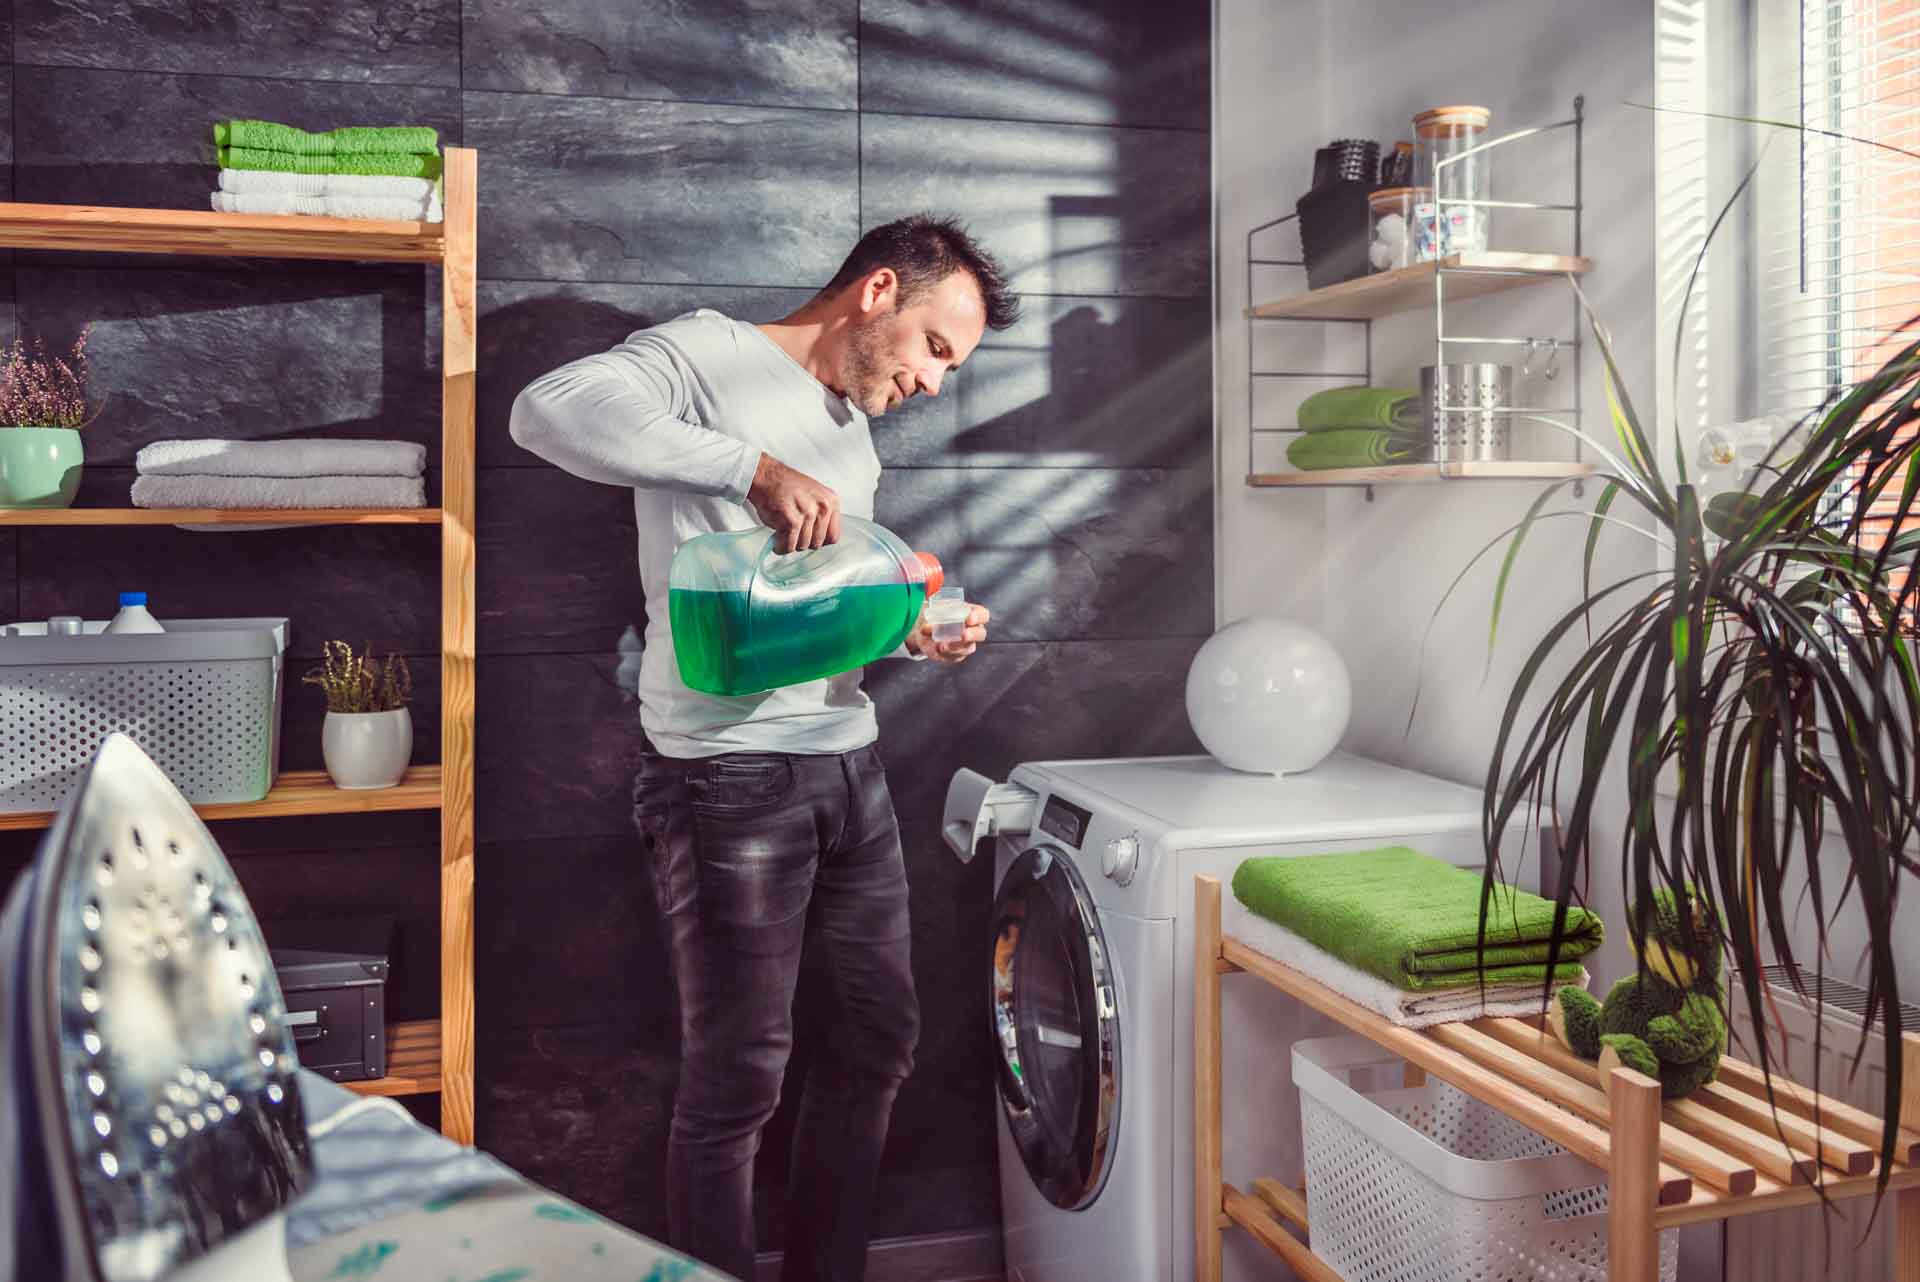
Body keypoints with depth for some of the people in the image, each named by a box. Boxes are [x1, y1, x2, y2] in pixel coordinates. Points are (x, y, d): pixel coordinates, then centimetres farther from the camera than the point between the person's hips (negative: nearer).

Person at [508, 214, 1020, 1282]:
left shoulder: (851, 433, 19)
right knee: (738, 1076, -1)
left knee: (882, 1036, 16)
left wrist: (916, 632, 4)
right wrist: (756, 467, -28)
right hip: (731, 779, -9)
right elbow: (551, 408, -25)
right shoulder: (711, 355, -6)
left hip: (850, 764, 9)